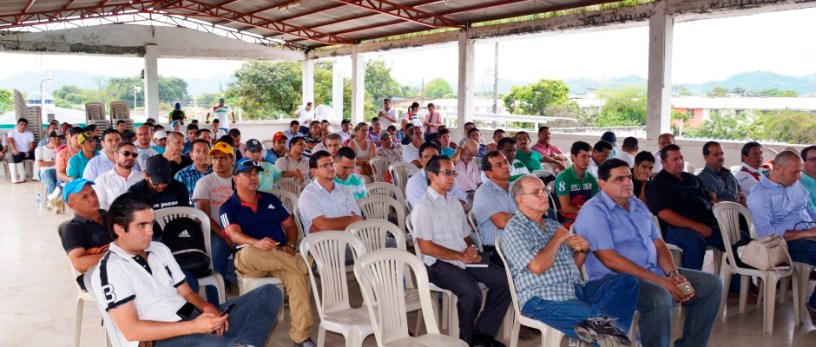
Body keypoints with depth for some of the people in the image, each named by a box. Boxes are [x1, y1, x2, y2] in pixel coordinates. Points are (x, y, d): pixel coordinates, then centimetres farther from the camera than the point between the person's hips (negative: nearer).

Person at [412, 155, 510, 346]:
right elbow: (425, 246, -14)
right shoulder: (423, 206, -7)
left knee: (504, 280, -8)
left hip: (465, 259, 8)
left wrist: (472, 250, -2)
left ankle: (482, 331, 3)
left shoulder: (454, 203, 18)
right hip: (438, 263, -8)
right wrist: (460, 256, -14)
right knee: (471, 291, -32)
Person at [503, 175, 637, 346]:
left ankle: (605, 326, -32)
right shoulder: (514, 229, -4)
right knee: (593, 316, -34)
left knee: (628, 281, -13)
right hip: (543, 300, -8)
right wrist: (557, 239, -5)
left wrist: (584, 248, 2)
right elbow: (537, 267, -19)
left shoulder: (553, 225, 21)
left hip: (578, 290, 9)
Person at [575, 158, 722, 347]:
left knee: (711, 284, 4)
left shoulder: (639, 205, 15)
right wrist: (659, 281, -23)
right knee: (660, 297, -36)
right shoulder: (593, 211, -13)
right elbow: (610, 259, -21)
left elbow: (658, 244, 15)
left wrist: (672, 273, -6)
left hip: (655, 272, 9)